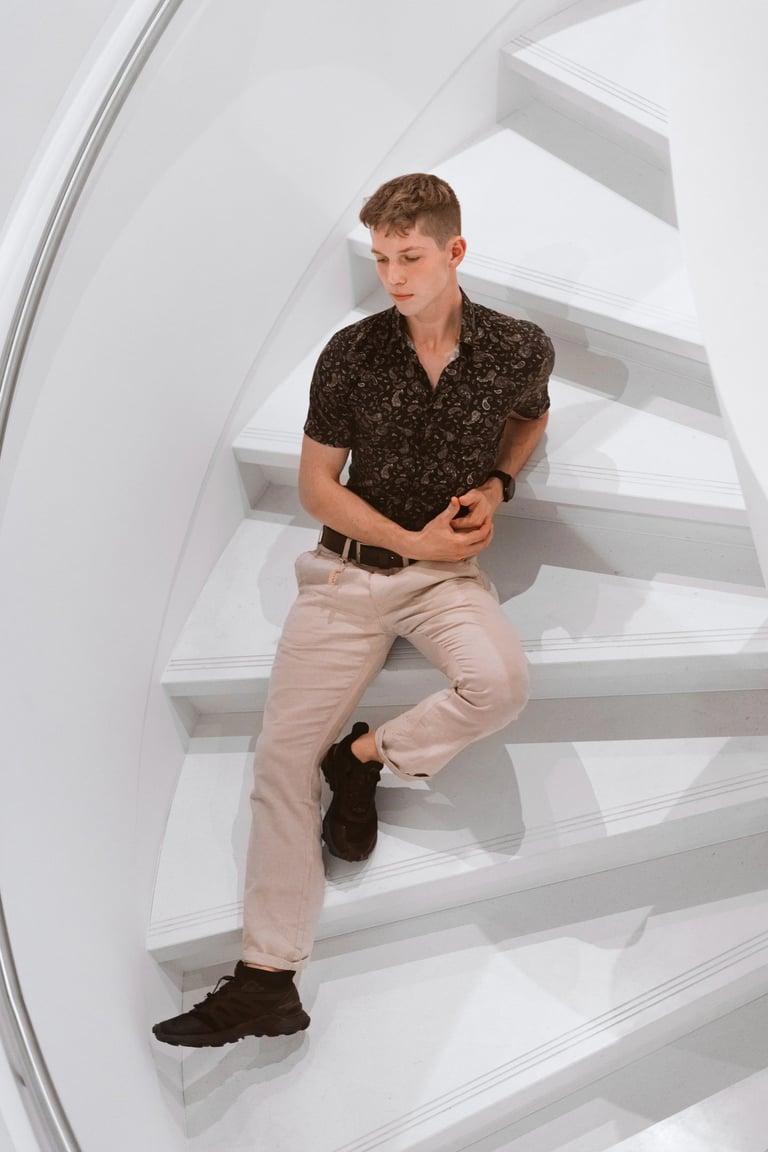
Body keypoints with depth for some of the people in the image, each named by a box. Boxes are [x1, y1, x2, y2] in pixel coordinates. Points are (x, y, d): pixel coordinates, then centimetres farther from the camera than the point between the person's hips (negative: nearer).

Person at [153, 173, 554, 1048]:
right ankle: (267, 980, 4)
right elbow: (316, 485, 0)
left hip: (447, 570, 0)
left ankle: (366, 756, -1)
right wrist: (414, 540, -9)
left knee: (500, 682, -33)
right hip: (349, 567, 0)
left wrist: (496, 484, 0)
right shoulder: (351, 354, -6)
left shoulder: (519, 349, -4)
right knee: (283, 754, -6)